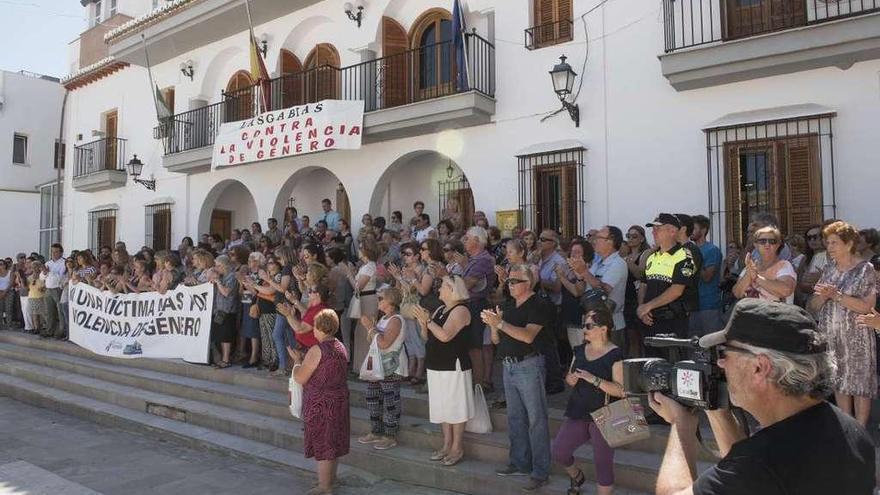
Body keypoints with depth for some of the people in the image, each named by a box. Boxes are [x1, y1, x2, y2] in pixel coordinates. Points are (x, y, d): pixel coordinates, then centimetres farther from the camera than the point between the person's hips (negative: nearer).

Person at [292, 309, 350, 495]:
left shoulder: (317, 350, -21)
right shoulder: (341, 347, 5)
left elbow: (299, 378, -18)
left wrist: (297, 360, -1)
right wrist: (305, 359, 14)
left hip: (321, 404, -8)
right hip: (339, 401, 8)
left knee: (322, 444, 2)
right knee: (334, 440, 20)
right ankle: (331, 477, 35)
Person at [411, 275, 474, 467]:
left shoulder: (461, 310, -12)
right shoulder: (440, 309, 14)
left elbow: (445, 336, -24)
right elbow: (427, 337, 13)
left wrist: (428, 320, -18)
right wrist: (423, 323, -5)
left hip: (454, 366, -9)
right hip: (437, 366, 9)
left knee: (455, 408, -1)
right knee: (442, 407, 14)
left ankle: (457, 448, 9)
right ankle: (447, 444, 24)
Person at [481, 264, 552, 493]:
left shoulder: (538, 306, -10)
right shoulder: (507, 306, 12)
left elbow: (528, 336, -24)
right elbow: (496, 340, 12)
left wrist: (500, 323, -28)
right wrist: (493, 325, -9)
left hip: (528, 366, -8)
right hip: (509, 366, 8)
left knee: (536, 419, -1)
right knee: (515, 418, 15)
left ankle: (540, 472, 6)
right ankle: (519, 463, 27)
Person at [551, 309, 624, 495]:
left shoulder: (615, 354, -11)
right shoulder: (580, 350, 8)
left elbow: (621, 390, -16)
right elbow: (569, 379, 16)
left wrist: (594, 380, -26)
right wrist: (571, 378, -7)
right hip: (578, 413, 6)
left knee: (603, 463, 1)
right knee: (558, 451, 1)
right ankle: (576, 476, 32)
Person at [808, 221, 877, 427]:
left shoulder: (865, 269, -6)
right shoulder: (828, 268, 8)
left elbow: (867, 306, -16)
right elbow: (814, 306, 8)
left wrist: (836, 295, -19)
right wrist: (822, 295, -13)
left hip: (855, 337, -5)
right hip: (830, 336, 5)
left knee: (859, 384, 3)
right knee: (839, 383, 12)